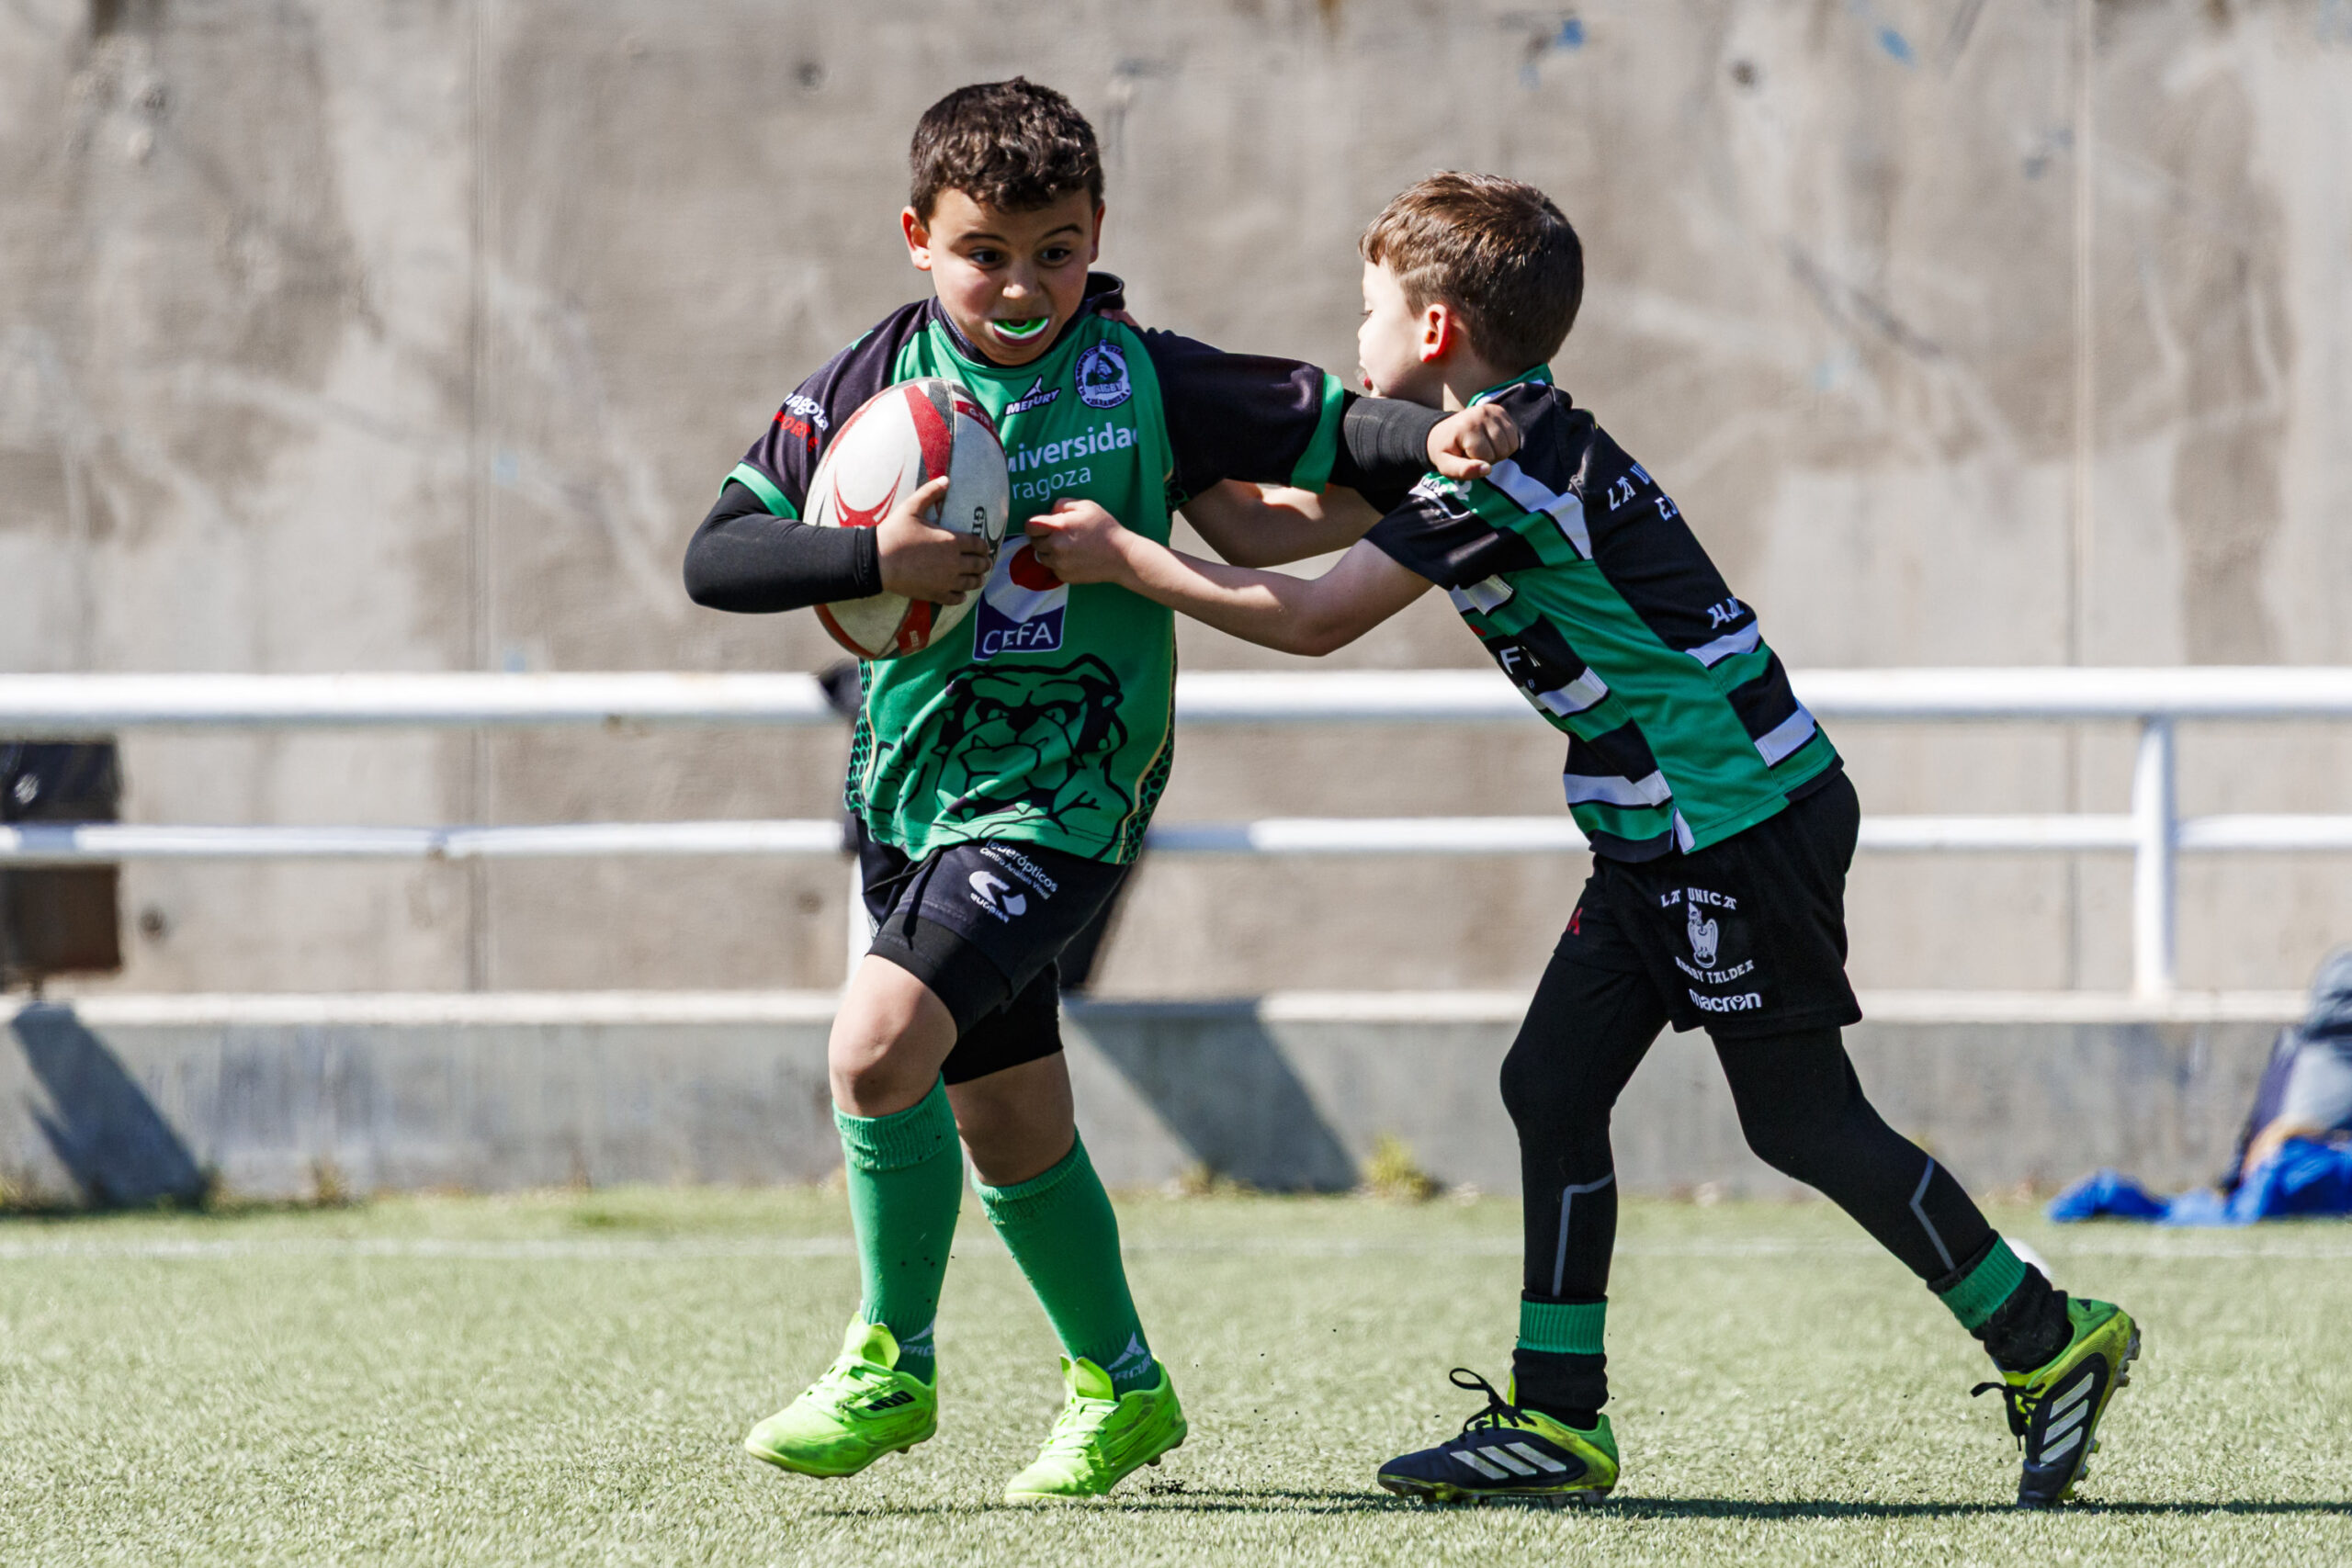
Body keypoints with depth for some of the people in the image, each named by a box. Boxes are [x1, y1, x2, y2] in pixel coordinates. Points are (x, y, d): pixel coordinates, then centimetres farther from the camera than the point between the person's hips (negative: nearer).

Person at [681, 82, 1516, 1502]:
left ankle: (893, 1367, -2)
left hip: (1063, 798, -5)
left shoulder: (1143, 383, -7)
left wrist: (1436, 439, -23)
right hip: (910, 790, 5)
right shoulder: (875, 384, -2)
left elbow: (1327, 427, -3)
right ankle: (1119, 1387, 35)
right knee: (1009, 1123, 15)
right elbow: (717, 556, -5)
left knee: (879, 1051, -21)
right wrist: (872, 560, -21)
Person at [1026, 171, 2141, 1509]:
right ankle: (1558, 1422, 6)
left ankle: (2050, 1343, 5)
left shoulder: (1495, 473, -18)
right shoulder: (1526, 437, 12)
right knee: (1553, 1086, 5)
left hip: (1740, 825, -10)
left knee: (1803, 1121, -5)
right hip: (1673, 837, 10)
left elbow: (1313, 619, -17)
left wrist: (1120, 557, -10)